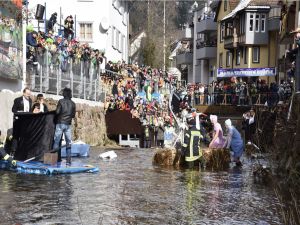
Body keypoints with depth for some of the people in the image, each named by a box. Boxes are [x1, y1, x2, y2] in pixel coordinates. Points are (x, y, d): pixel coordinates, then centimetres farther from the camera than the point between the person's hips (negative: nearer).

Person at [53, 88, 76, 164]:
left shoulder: (61, 101, -5)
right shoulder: (73, 103, 4)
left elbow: (57, 112, -10)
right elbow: (73, 115, 7)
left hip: (60, 123, -2)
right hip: (68, 124, 2)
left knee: (56, 141, 4)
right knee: (68, 142, 5)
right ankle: (68, 160, 2)